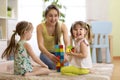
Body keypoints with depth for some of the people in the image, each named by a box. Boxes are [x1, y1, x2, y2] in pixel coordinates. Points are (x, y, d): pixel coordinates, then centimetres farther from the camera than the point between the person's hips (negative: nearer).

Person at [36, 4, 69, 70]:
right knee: (55, 67, -29)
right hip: (46, 53, -1)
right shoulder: (40, 27, -17)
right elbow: (40, 45, -25)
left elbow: (67, 43, -23)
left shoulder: (62, 26, -13)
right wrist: (50, 55, -45)